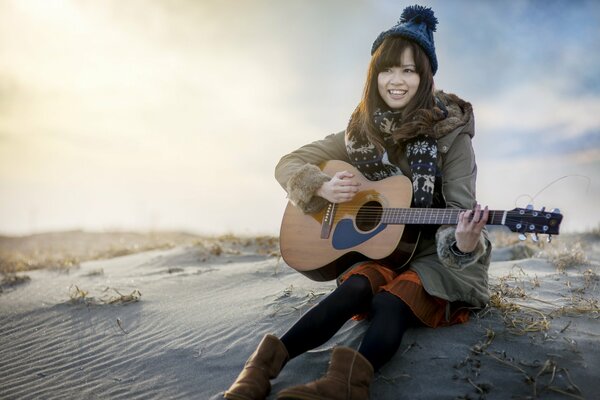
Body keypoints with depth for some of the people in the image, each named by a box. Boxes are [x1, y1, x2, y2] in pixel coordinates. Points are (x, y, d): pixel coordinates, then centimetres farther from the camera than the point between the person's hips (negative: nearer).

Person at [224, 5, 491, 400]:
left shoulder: (451, 132, -11)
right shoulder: (362, 132, -2)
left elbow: (462, 211, -12)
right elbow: (289, 164, 2)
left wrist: (465, 244, -36)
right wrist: (323, 188, -20)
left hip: (438, 257, -2)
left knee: (391, 301, -33)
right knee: (357, 286, -31)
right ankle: (268, 366, -45)